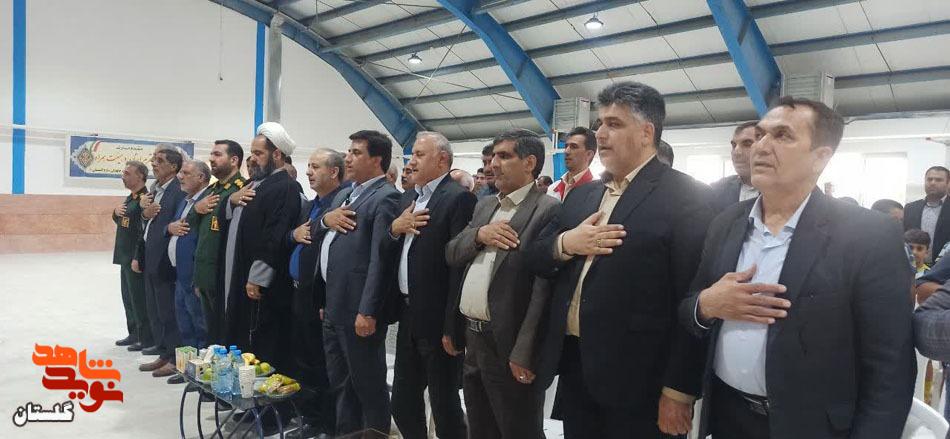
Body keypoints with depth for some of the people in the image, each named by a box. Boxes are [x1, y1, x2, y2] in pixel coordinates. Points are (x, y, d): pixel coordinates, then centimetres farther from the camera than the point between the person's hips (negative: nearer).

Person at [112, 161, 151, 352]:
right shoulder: (129, 198, 14)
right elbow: (119, 221, 22)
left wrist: (138, 259, -23)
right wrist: (116, 212, 2)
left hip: (136, 258, -10)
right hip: (125, 257, 10)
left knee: (139, 298, -3)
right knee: (128, 297, 16)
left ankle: (146, 338, 6)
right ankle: (134, 333, 27)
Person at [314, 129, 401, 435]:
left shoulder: (385, 198, -14)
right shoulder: (344, 194, 16)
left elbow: (380, 259, -20)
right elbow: (318, 239, 19)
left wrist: (368, 311, -22)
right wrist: (325, 219, -3)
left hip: (358, 310, -9)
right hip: (333, 307, 9)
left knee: (368, 385, 5)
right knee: (340, 383, 19)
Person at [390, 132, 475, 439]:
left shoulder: (459, 197, -14)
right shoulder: (408, 198, 13)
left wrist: (452, 327, -21)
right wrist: (395, 228, -7)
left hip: (437, 320, -8)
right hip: (408, 316, 8)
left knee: (444, 404, 7)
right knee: (403, 403, 17)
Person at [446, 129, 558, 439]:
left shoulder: (548, 209, -13)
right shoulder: (484, 205, 14)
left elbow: (544, 289, -19)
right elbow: (451, 255, 10)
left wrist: (524, 354, -21)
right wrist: (478, 234, -10)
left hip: (508, 345, -7)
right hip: (471, 338, 8)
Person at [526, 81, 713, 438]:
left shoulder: (685, 195, -9)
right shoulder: (581, 195, 11)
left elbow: (693, 298, -13)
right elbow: (536, 260, 13)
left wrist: (679, 390, -14)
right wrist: (565, 243, -9)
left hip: (636, 380, -6)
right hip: (573, 365, 6)